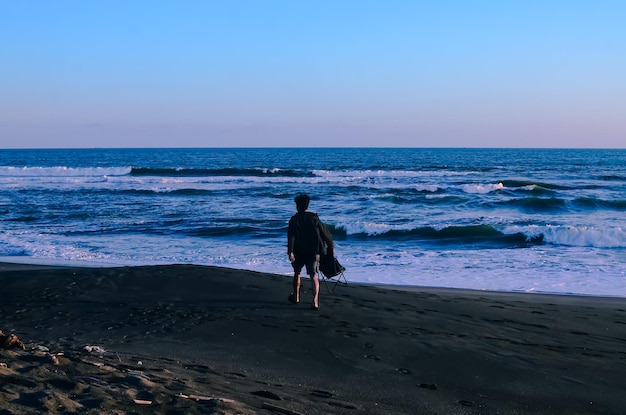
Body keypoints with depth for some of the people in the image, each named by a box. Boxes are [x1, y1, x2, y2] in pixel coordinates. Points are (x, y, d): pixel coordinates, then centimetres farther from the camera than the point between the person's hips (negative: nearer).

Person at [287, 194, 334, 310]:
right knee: (314, 276, -3)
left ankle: (296, 297, 34)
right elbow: (325, 233, 0)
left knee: (297, 273, 21)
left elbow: (291, 236, -14)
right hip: (313, 252, 0)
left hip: (299, 252, 0)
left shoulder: (294, 220, -4)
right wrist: (331, 246, 12)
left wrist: (290, 252, -18)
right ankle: (315, 301, -17)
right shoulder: (314, 218, -1)